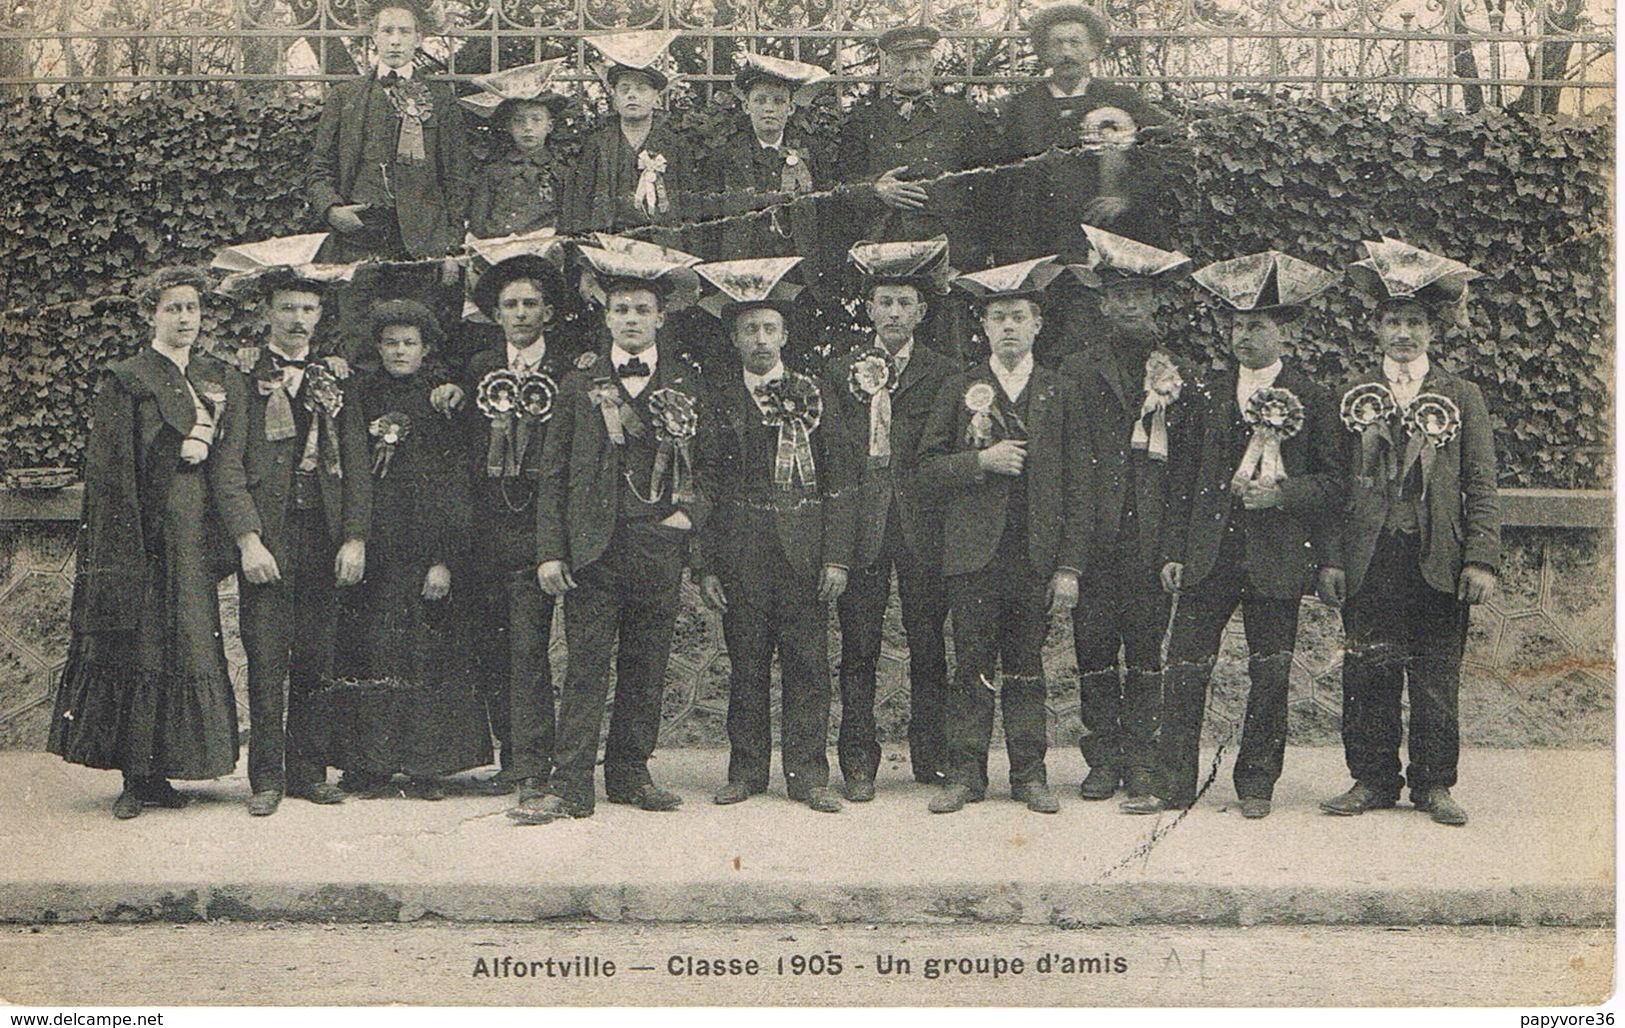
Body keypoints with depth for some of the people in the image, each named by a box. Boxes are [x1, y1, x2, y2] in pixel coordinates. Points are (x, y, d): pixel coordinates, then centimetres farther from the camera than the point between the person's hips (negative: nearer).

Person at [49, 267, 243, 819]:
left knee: (190, 645, 2)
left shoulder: (222, 380, 15)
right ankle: (136, 777, 1)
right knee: (140, 645, -4)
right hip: (141, 532, -5)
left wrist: (204, 445, -2)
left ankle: (156, 773, 8)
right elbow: (113, 464, -6)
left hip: (195, 530, 5)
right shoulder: (124, 380, 1)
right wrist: (181, 447, -9)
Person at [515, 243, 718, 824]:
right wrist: (550, 551, -2)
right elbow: (554, 472, 4)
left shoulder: (686, 382, 9)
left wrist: (691, 513, -3)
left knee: (646, 667, 7)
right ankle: (571, 786, 0)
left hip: (661, 545, 1)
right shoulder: (582, 380, 5)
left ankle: (630, 775, 19)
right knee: (586, 666, -3)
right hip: (593, 546, -1)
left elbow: (708, 460, 14)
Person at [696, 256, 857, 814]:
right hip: (741, 554, 0)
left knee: (807, 664, 1)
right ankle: (747, 769, 14)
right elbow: (705, 489, 7)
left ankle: (807, 774, 7)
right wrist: (706, 566, -1)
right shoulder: (719, 403, 8)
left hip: (805, 552, 0)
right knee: (746, 665, 4)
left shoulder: (815, 396, 8)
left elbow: (839, 481, 5)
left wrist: (837, 557, -4)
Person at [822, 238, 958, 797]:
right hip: (861, 525, 0)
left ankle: (931, 755, 15)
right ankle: (858, 761, 9)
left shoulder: (943, 374, 8)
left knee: (928, 643, 4)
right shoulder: (840, 371, 11)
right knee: (858, 646, 1)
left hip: (923, 525, 0)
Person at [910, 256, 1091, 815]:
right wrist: (981, 461, -11)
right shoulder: (960, 391, 8)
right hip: (973, 553, 0)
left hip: (1037, 554, 0)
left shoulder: (1059, 393, 8)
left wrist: (1069, 566, -2)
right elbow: (925, 472, 5)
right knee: (973, 666, 2)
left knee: (1026, 665, 5)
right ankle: (965, 774, 10)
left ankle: (1029, 774, 14)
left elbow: (1077, 486, 5)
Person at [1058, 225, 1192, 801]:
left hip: (1153, 537, 0)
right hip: (1096, 536, 0)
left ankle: (1140, 759, 10)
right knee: (1094, 647, 1)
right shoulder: (1078, 372, 9)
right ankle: (1104, 759, 10)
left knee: (1146, 650, 2)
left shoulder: (1178, 372, 12)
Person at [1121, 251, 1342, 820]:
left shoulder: (1309, 399, 4)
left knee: (1269, 672, 4)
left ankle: (1256, 785, 17)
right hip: (1208, 553, 2)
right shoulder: (1205, 396, 10)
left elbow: (1331, 479, 4)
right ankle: (1173, 784, 5)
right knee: (1185, 666, -2)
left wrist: (1282, 493, -14)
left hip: (1277, 556, -1)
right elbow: (1181, 477, 9)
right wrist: (1173, 551, 3)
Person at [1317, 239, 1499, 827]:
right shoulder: (1354, 398, 10)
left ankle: (1433, 784, 14)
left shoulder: (1461, 397, 7)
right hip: (1368, 562, 1)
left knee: (1436, 682, 3)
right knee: (1367, 678, 4)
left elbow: (1481, 487, 3)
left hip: (1437, 564, -1)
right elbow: (1336, 485, 8)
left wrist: (1482, 559, -8)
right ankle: (1373, 779, 15)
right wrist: (1331, 560, 0)